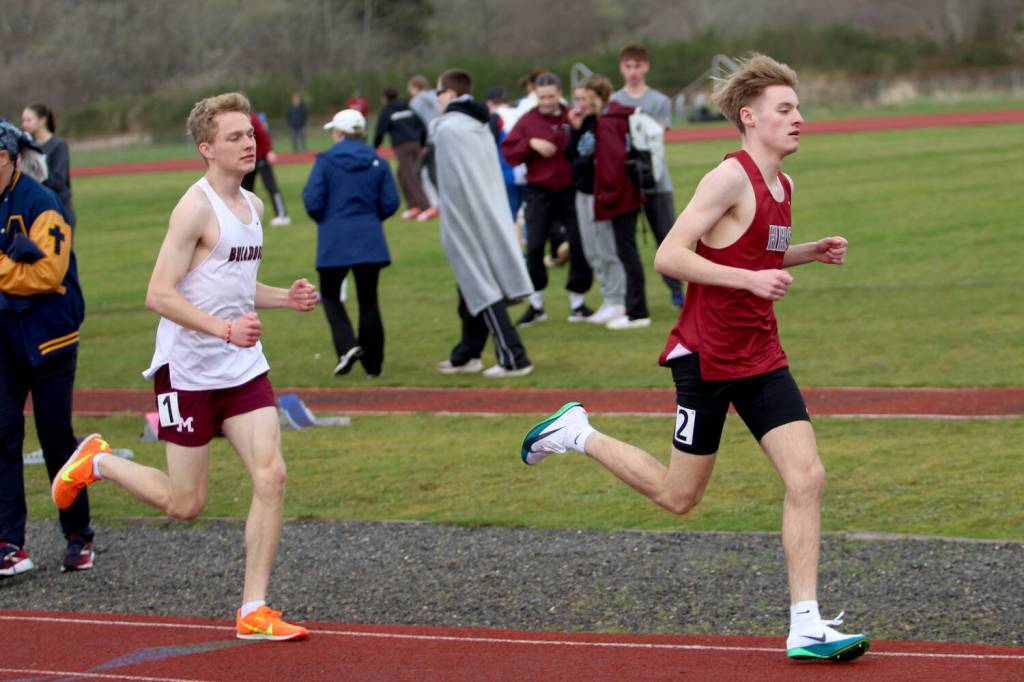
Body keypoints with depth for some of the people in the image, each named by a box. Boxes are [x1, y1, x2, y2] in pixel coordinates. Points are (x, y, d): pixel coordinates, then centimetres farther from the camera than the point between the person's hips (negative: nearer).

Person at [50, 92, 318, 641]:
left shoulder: (252, 206, 12)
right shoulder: (196, 208, -15)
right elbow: (159, 295, -20)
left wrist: (284, 298, 7)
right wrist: (224, 329, -30)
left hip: (243, 367, 7)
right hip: (188, 369, -7)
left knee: (271, 477, -7)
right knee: (185, 504, 2)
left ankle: (253, 611, -1)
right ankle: (97, 462, 29)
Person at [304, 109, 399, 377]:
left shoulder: (325, 161, -7)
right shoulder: (378, 162, 1)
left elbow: (312, 201, -10)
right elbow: (390, 203, 0)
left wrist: (324, 220, 10)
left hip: (335, 241, -3)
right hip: (369, 241, 3)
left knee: (330, 294, 14)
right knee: (368, 299, 11)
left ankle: (347, 345, -8)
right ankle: (373, 363, 12)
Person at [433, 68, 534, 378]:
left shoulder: (447, 129, -15)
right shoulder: (480, 126, 10)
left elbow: (451, 184, -17)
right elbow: (492, 175, 13)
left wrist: (448, 229, -11)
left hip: (467, 221, -8)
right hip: (490, 213, 8)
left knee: (480, 287, -4)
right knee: (473, 287, 16)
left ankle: (513, 358, -7)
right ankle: (465, 356, 25)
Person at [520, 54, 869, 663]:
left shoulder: (782, 185, 10)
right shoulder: (731, 178, -16)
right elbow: (668, 256, -21)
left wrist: (813, 252, 11)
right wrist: (750, 279, -27)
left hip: (761, 357, 7)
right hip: (708, 356, -7)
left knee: (808, 477, -6)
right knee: (679, 496, 5)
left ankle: (806, 627, -4)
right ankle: (577, 433, 27)